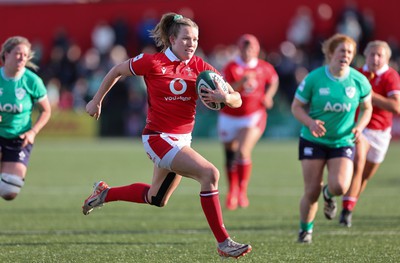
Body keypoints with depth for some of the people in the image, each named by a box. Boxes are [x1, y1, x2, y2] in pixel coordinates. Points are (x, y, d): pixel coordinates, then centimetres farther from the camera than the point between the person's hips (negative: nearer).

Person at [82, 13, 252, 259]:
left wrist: (225, 97, -27)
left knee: (156, 199, 22)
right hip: (158, 137, -7)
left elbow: (237, 100, -4)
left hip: (182, 139, 7)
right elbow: (116, 71, 5)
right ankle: (223, 242, -20)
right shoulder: (152, 62, -12)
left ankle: (105, 193, 45)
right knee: (210, 173, -24)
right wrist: (97, 100, 11)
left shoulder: (200, 67, -2)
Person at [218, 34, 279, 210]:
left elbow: (274, 80, 19)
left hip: (253, 116, -1)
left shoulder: (265, 68, -3)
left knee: (243, 152, -20)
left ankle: (242, 191, -6)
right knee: (231, 155, 11)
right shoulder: (232, 68, -11)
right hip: (230, 117, 1)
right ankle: (232, 191, 32)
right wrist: (241, 82, -37)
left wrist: (268, 96, 1)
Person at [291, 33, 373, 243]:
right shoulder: (313, 79, -11)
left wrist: (359, 127, -10)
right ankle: (305, 230, 22)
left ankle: (329, 194, 19)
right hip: (313, 141, -1)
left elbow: (366, 108, 9)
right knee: (312, 192, -3)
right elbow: (296, 106, -2)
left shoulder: (359, 81, -6)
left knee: (340, 186, -20)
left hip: (343, 142, 1)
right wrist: (310, 123, -21)